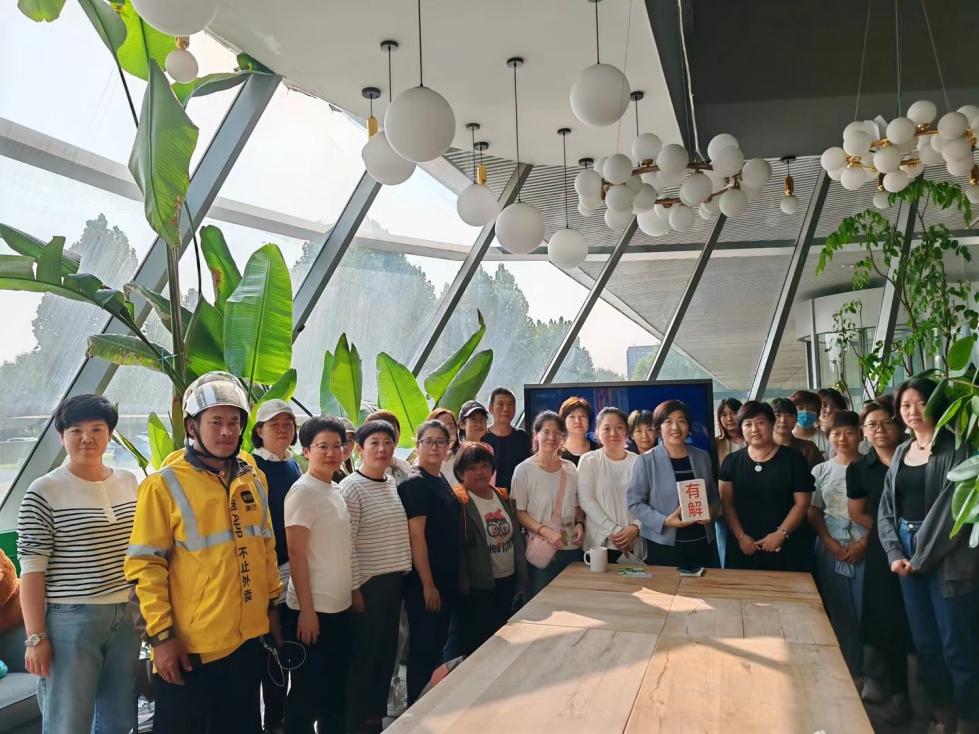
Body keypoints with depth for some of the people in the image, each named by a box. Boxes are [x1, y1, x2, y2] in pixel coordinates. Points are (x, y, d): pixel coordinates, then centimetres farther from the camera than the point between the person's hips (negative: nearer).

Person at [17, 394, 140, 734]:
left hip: (127, 617, 5)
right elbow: (32, 570, -9)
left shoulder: (129, 483, 7)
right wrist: (36, 637, -12)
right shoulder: (43, 492, -9)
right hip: (70, 620, -5)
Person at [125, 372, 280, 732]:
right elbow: (146, 566, -12)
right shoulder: (164, 485, -11)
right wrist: (161, 635, -14)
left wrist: (272, 604, 14)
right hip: (190, 646, -5)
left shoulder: (253, 479, 5)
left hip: (248, 638, 5)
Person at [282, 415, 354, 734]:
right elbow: (296, 554, -17)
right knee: (307, 693, 6)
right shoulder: (303, 491, -15)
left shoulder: (335, 490, 9)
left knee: (336, 688, 18)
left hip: (340, 606, 8)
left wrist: (351, 594, 13)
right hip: (313, 609, -8)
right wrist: (306, 610, -18)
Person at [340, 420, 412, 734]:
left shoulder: (393, 483, 8)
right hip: (368, 583, -7)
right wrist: (354, 588, -15)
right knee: (364, 655, 4)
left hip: (394, 580, 7)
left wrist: (404, 572, 13)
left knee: (387, 651, 16)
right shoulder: (351, 487, -14)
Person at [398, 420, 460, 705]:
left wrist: (454, 578, 15)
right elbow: (416, 536, -19)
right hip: (424, 582, -8)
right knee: (422, 648, 2)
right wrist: (427, 584, -20)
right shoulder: (414, 483, -15)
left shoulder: (443, 481, 11)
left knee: (438, 645, 17)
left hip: (446, 578, 8)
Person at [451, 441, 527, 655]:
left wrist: (521, 577, 9)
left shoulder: (503, 497, 8)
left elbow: (517, 536, 13)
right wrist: (464, 586, -17)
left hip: (507, 580, 7)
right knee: (475, 643, 2)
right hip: (478, 586, -6)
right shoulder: (458, 502, -13)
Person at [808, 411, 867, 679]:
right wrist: (829, 543, -6)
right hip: (831, 548, 3)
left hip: (864, 548, -2)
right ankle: (846, 671, 18)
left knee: (865, 610, -3)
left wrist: (864, 543, -12)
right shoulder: (821, 471, 8)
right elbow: (813, 512, 7)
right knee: (838, 612, 6)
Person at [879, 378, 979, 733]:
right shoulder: (901, 452, 12)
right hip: (908, 556, 6)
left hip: (947, 557, -6)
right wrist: (895, 553, -3)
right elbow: (886, 508, 10)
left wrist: (922, 556, -12)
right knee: (925, 643, 12)